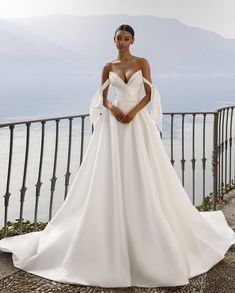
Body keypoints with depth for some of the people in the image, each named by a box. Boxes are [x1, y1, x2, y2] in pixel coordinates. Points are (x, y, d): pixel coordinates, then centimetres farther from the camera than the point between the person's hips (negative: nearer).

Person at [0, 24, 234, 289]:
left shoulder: (142, 63, 6)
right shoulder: (108, 67, 10)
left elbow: (150, 94, 2)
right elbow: (102, 98, 10)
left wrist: (134, 111, -14)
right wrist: (112, 108, -11)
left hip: (138, 122, -1)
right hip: (114, 123, 1)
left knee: (142, 178, -3)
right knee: (112, 177, -2)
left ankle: (145, 232, 11)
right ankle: (115, 232, 9)